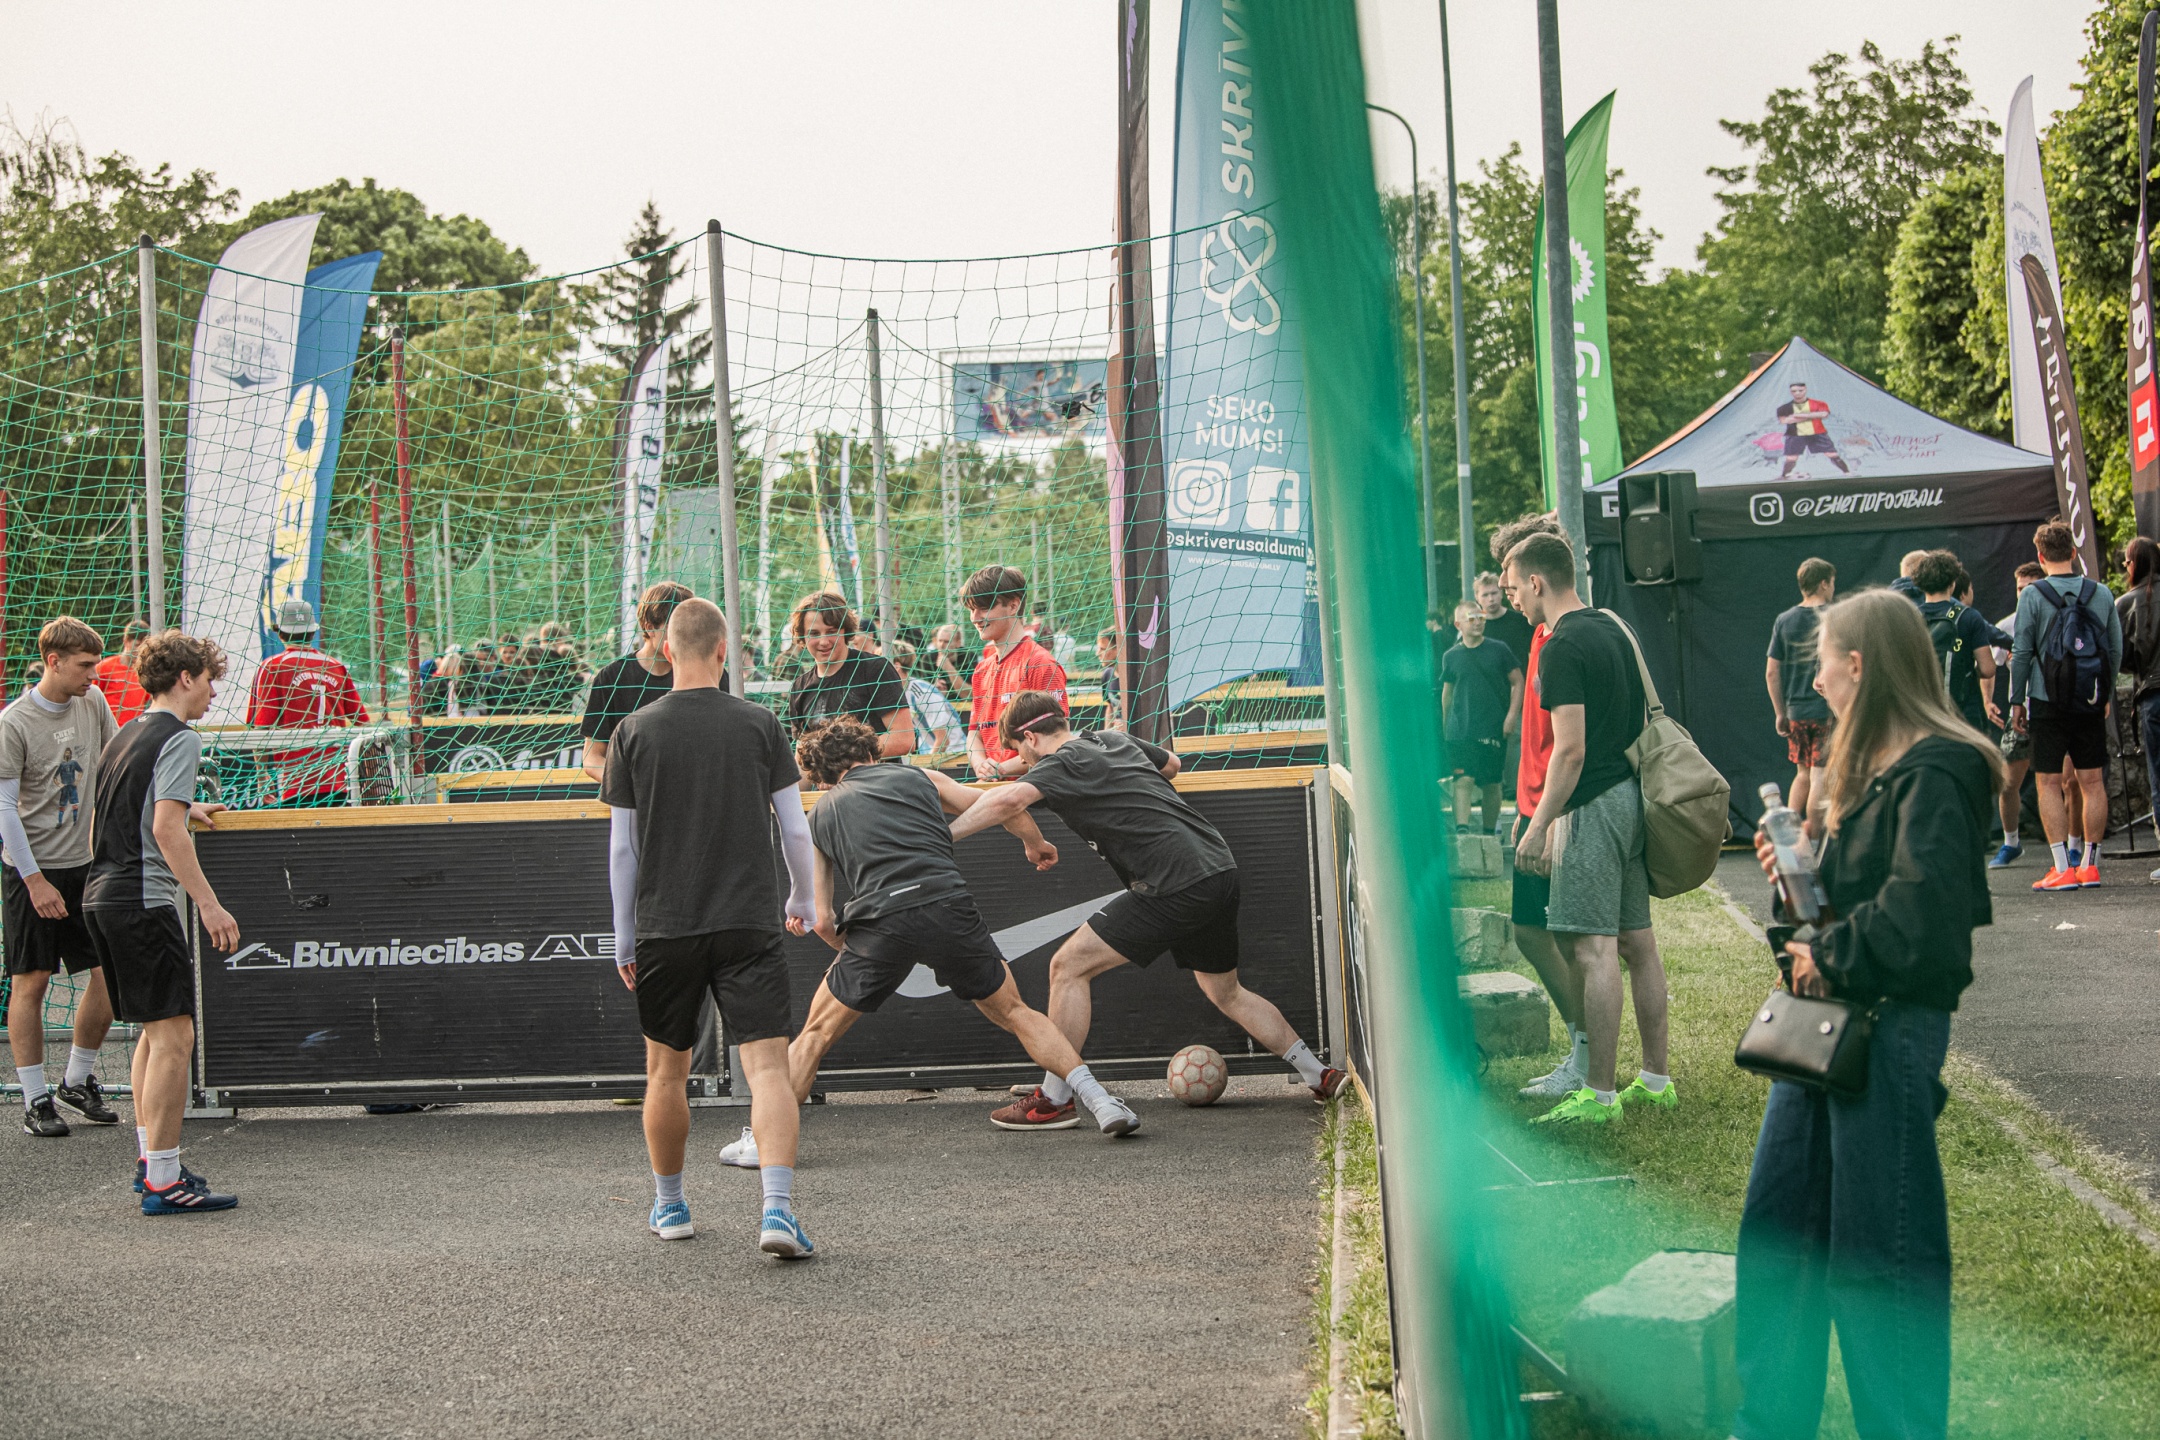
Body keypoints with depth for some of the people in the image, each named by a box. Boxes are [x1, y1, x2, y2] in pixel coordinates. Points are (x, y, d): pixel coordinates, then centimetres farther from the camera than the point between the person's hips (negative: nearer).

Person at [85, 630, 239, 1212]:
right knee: (173, 1037, -8)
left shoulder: (123, 738, 18)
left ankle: (148, 1159, 25)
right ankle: (163, 1181, -9)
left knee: (154, 1030, 19)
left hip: (100, 896, 10)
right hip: (144, 901, -10)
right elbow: (166, 831, -20)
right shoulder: (179, 739, -10)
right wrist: (208, 904, -21)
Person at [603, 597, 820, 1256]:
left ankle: (669, 1205, 29)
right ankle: (777, 1209, -20)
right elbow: (795, 830, 3)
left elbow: (622, 847, 2)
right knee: (768, 1065, -5)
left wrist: (623, 936, 11)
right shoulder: (760, 725, 0)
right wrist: (802, 900, 21)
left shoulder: (635, 731, 0)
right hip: (748, 923, -1)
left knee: (666, 1071, 16)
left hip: (664, 928, 1)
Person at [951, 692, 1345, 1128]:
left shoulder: (1061, 763, -5)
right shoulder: (1115, 739, 19)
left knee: (1068, 966, -3)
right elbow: (1171, 764, 38)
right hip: (1222, 871, 9)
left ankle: (1053, 1101, -2)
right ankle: (1320, 1075, 32)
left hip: (1178, 885, -9)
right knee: (1225, 992, 27)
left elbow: (1009, 799, -25)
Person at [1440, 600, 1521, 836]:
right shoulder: (1451, 656, 6)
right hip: (1461, 729, 0)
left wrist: (1512, 715, -6)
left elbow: (1518, 682, 4)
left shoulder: (1498, 650, 3)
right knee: (1463, 779, -13)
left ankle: (1489, 833, 17)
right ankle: (1462, 829, -21)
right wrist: (1445, 724, 18)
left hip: (1494, 729, 0)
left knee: (1491, 783, 6)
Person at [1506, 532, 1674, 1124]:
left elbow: (1571, 750, -19)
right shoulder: (1614, 628, 15)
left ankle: (1599, 1096, -7)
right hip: (1633, 797, 10)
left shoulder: (1563, 648, -14)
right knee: (1638, 943, 13)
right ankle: (1656, 1079, 18)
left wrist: (1539, 826, -15)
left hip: (1593, 807, -10)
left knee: (1595, 951, -8)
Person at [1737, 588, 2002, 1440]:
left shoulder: (1933, 775, -18)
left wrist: (1830, 957, -15)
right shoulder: (1872, 769, 14)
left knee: (1881, 1250, 0)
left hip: (1890, 1026, -10)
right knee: (1777, 1225, 14)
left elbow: (1921, 916, -27)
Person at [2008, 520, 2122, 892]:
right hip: (2092, 703, 3)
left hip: (2048, 702, -3)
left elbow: (2022, 652, -7)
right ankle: (2089, 864, 12)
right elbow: (2116, 649, 8)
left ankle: (2063, 868, -5)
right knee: (2092, 781, 10)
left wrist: (2017, 700, 1)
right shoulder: (2101, 594, 3)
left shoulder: (2033, 595, -7)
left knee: (2049, 783, 1)